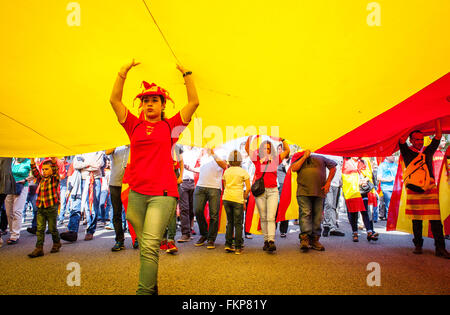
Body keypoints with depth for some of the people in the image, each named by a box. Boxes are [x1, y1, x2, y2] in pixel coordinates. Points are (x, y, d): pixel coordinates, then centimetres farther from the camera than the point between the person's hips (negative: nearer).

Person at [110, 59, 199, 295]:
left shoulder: (170, 126, 8)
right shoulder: (134, 125, 14)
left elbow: (194, 102, 5)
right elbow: (114, 99, 10)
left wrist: (187, 74, 6)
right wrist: (123, 72, 4)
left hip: (163, 193, -3)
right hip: (136, 193, 3)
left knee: (150, 246, -15)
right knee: (145, 246, 11)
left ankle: (144, 291, -12)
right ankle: (152, 289, 25)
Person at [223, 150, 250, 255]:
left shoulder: (226, 171, 9)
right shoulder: (243, 172, -1)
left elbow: (225, 186, 12)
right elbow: (248, 188, -5)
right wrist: (244, 199, 6)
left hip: (226, 198, 3)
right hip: (238, 199, -3)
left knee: (230, 222, 16)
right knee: (238, 223, 5)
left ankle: (228, 245, 13)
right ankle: (238, 248, 6)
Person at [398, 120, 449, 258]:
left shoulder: (428, 151, 12)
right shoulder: (407, 152, 6)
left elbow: (438, 136, 9)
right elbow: (402, 139, -9)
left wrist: (437, 120, 4)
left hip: (430, 190, 1)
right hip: (414, 191, -1)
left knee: (435, 220, -5)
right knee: (417, 220, 6)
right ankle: (418, 245, 17)